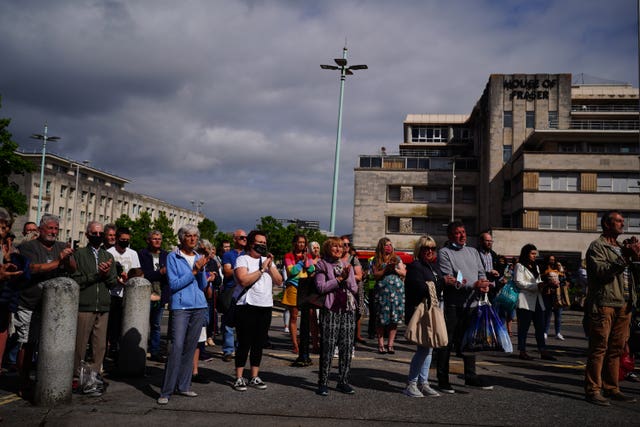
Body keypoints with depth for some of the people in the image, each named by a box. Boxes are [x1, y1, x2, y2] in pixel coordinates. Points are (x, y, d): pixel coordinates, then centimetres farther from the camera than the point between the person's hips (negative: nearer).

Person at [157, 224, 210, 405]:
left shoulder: (198, 257, 12)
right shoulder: (173, 257, -1)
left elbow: (203, 285, 9)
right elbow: (173, 284, -10)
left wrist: (202, 270, -7)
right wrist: (194, 271, -14)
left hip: (199, 307, 5)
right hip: (180, 306, -5)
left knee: (190, 348, 7)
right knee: (177, 346, -14)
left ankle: (183, 386, 17)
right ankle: (166, 391, -7)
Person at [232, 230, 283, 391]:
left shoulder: (268, 260, 15)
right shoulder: (243, 259, -3)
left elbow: (279, 281, 7)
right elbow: (244, 280, -19)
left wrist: (270, 266, -5)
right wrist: (262, 268, -14)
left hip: (266, 307, 6)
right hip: (247, 306, -6)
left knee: (259, 344, 10)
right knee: (244, 343, -1)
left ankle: (254, 377, 19)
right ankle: (239, 378, 8)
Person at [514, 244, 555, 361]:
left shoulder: (536, 267, 21)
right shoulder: (520, 266, -3)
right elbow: (519, 283, -13)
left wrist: (542, 284, 1)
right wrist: (536, 286, -17)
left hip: (537, 301, 7)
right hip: (525, 301, -7)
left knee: (540, 327, 6)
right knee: (524, 327, -2)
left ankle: (543, 351, 9)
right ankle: (522, 351, 4)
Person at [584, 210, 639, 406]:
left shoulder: (622, 247, 22)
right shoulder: (597, 246, -2)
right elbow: (601, 272, -16)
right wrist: (624, 257, -17)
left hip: (624, 305, 8)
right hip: (604, 304, -8)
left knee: (616, 349, 10)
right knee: (599, 348, -7)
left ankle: (611, 389, 18)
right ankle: (593, 390, -3)